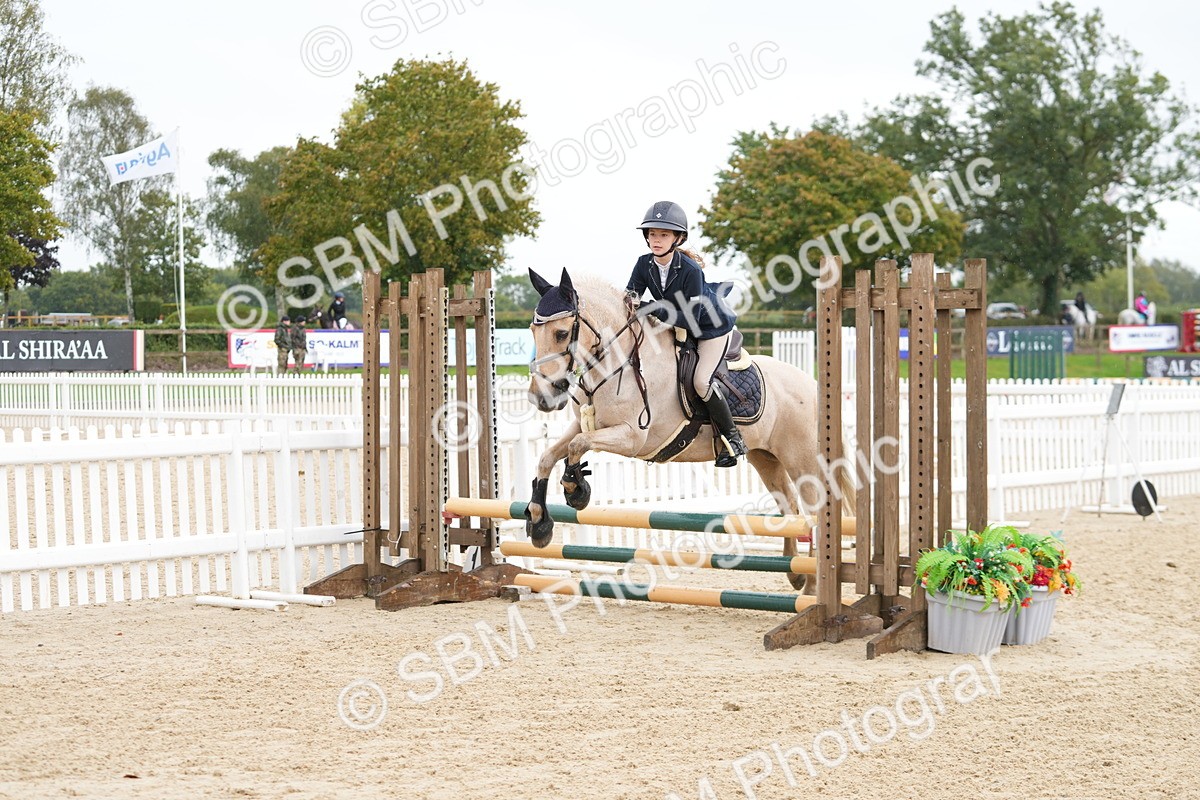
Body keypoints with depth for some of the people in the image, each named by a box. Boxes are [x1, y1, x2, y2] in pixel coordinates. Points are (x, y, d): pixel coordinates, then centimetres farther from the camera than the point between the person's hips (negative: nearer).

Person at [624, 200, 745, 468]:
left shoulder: (690, 270, -33)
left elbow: (690, 319, -34)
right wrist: (630, 299, -34)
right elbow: (631, 294, -9)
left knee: (701, 381, -22)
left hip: (711, 328, -7)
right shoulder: (644, 264, -15)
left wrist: (654, 310, -41)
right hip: (674, 328, 7)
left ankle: (731, 438, -6)